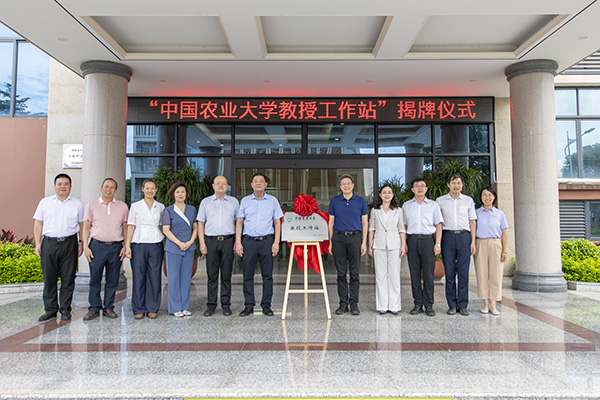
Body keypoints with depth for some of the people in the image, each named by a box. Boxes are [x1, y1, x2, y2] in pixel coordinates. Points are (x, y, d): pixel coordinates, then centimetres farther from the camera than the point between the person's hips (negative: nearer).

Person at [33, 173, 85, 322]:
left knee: (68, 278, 2)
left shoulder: (77, 203, 8)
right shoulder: (45, 202, 10)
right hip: (49, 243, 1)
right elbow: (38, 224, 10)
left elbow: (82, 225, 10)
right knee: (49, 278, 3)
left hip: (69, 243, -1)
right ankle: (50, 310, 14)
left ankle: (65, 309, 13)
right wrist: (37, 243, 3)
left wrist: (81, 242, 3)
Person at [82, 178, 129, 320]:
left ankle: (108, 307, 16)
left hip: (116, 247, 1)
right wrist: (85, 246, -4)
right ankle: (94, 308, 12)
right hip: (97, 246, -1)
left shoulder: (122, 206, 10)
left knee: (113, 280, 5)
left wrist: (126, 246, 2)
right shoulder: (92, 205, 8)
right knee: (95, 279, 1)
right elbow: (86, 227, 6)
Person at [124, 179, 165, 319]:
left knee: (154, 276, 2)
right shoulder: (135, 206, 6)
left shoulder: (160, 207, 11)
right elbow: (130, 226, 3)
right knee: (138, 276, 0)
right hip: (139, 244, -1)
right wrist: (127, 245, -4)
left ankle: (152, 309, 12)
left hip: (156, 245, 1)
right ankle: (138, 309, 11)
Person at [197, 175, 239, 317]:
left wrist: (237, 241, 1)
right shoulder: (205, 202, 10)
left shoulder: (233, 202, 10)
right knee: (212, 274, 2)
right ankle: (211, 305, 11)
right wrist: (202, 242, -1)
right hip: (211, 241, 0)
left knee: (226, 274, 3)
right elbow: (200, 223, 8)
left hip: (228, 241, 0)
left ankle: (226, 305, 12)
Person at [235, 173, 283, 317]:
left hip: (267, 241, 0)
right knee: (247, 275, 2)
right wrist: (238, 242, -2)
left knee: (267, 275, 3)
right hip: (248, 241, 1)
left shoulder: (272, 201, 7)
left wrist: (276, 242, -3)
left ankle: (266, 305, 14)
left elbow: (277, 222, 6)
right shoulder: (245, 201, 9)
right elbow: (239, 222, 8)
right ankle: (249, 305, 13)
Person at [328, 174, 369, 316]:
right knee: (341, 273, 4)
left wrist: (364, 242, -2)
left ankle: (354, 304, 10)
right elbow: (331, 222, 9)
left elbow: (365, 223, 5)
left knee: (354, 273, 2)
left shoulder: (361, 201, 5)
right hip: (338, 238, 1)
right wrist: (330, 242, 4)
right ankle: (343, 303, 12)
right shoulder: (334, 201, 7)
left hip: (355, 237, -1)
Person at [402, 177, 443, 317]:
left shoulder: (433, 205, 8)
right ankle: (418, 304, 11)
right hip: (412, 240, 2)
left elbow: (438, 225, 6)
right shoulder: (406, 205, 13)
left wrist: (438, 244, -3)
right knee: (414, 273, 3)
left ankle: (429, 305, 6)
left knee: (428, 274, -2)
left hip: (428, 239, -1)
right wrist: (404, 243, 4)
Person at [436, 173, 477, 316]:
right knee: (449, 272, 1)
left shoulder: (468, 200, 11)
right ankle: (452, 305, 9)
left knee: (463, 273, 0)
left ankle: (463, 305, 8)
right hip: (447, 236, 0)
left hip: (464, 236, 0)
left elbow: (472, 221, 11)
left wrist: (473, 241, 3)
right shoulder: (440, 201, 8)